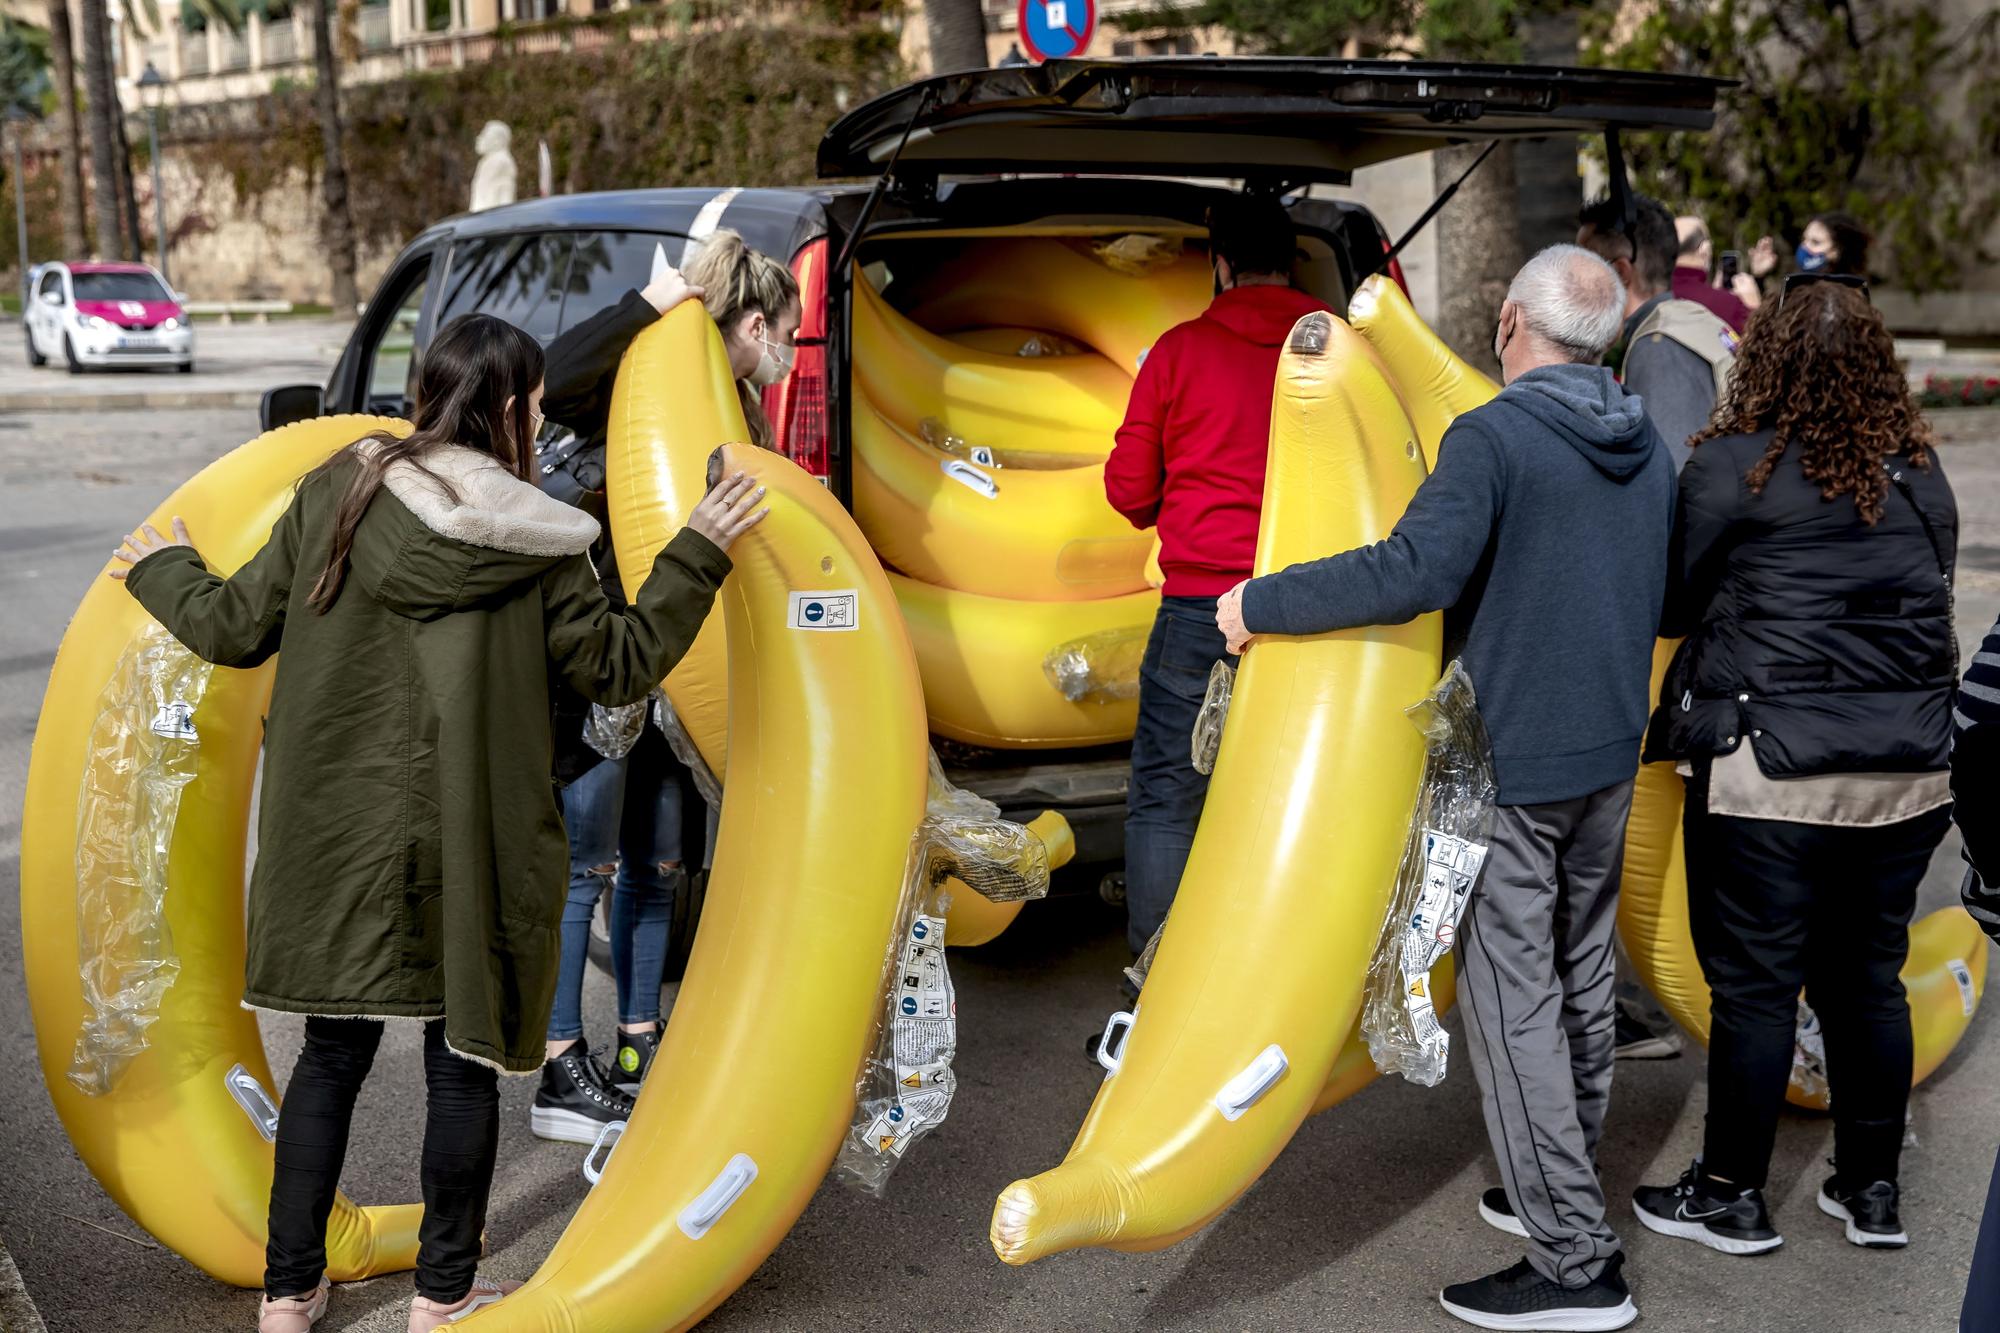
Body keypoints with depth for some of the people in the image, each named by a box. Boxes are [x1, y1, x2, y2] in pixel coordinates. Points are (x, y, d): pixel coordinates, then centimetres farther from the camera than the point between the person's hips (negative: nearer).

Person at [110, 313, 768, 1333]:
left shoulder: (337, 494, -2)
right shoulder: (534, 547, -9)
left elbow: (236, 628, 4)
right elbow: (621, 665, -2)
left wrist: (162, 571, 24)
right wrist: (697, 554, 6)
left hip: (338, 832, 3)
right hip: (466, 845, -3)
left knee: (332, 1054, 15)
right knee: (463, 1062, 11)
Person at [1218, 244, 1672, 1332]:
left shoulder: (1493, 438, -16)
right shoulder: (1648, 448, 9)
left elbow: (1416, 570, -30)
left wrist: (1261, 604, -22)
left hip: (1510, 762, -8)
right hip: (1610, 753, 8)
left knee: (1512, 997, -3)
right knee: (1580, 976, 18)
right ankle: (1560, 1193, 33)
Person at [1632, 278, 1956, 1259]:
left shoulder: (1736, 463, -9)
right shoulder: (1920, 473, 7)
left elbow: (1671, 599, -4)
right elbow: (1927, 600, 16)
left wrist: (1753, 602, 17)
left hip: (1770, 772, -5)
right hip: (1907, 773, 5)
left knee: (1754, 984, 4)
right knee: (1869, 979, 16)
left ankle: (1732, 1195, 16)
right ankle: (1872, 1188, 27)